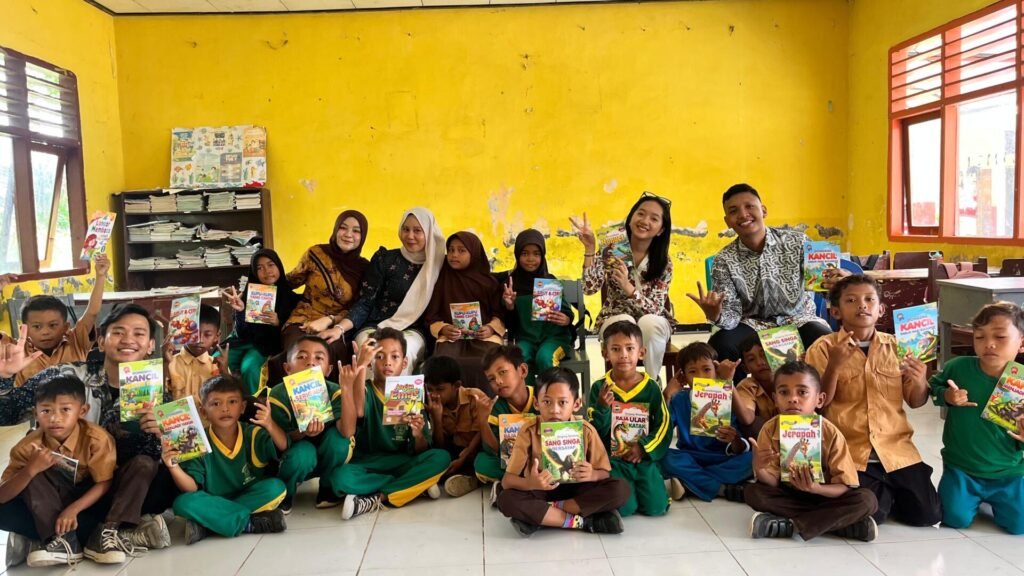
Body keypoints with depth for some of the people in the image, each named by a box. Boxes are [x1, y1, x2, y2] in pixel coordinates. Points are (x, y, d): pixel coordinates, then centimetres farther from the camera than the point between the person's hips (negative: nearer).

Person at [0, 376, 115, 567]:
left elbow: (105, 483, -23)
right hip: (52, 500, 3)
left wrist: (73, 509, -38)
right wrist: (30, 470, -35)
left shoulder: (96, 438, -23)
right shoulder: (29, 446, -16)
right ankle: (63, 539, -34)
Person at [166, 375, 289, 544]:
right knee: (183, 502, -27)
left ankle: (207, 525, -24)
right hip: (215, 503, 0)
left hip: (250, 497, 0)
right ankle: (250, 523, -27)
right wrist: (174, 467, -31)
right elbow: (192, 488, -12)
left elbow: (284, 448, -20)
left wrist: (270, 425, -39)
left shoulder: (253, 434, -7)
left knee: (276, 487, -27)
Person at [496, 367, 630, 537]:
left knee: (621, 488, -25)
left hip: (576, 490, 2)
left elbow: (605, 472, -5)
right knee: (506, 499, -31)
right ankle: (581, 521, -25)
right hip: (541, 492, -1)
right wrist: (530, 483, -38)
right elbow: (507, 480, -16)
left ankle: (537, 516, -21)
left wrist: (592, 475, -30)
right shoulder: (529, 431, -13)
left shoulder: (586, 430, -10)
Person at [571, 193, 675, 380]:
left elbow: (655, 309, -19)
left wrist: (628, 288, -36)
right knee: (625, 323, -35)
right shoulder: (611, 251, -9)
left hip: (652, 325, 0)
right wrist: (589, 249, -28)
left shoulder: (664, 263, -11)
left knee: (649, 323, -35)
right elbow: (590, 288, -20)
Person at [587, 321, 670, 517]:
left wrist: (644, 448, -14)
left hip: (644, 457, 1)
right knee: (625, 508, -17)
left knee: (656, 507, -10)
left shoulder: (651, 387, -2)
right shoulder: (599, 388, -4)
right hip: (613, 458, -1)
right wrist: (602, 407, -24)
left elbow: (664, 425, -1)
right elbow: (595, 431, -6)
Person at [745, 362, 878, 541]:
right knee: (752, 492, -27)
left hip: (822, 496, 0)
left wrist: (815, 488, -37)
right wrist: (759, 468, -38)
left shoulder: (831, 434, -19)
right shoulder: (770, 430, -16)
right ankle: (837, 522, -23)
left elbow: (845, 486, -17)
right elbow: (772, 482, -14)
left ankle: (787, 526, -26)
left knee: (866, 499, -26)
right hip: (787, 496, 0)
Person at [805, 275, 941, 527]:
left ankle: (888, 492, 26)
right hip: (848, 451, -3)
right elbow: (818, 403, -9)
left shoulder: (896, 346, 7)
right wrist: (835, 366, -22)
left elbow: (916, 402, 10)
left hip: (896, 449, 3)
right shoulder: (824, 348, -4)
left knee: (928, 514, -5)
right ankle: (882, 494, 16)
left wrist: (920, 381, -12)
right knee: (869, 514, -19)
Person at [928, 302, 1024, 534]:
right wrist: (946, 396, -16)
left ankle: (991, 497, 26)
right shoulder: (958, 367, -13)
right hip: (961, 468, 0)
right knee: (956, 519, -11)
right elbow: (932, 387, 6)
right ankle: (976, 496, 24)